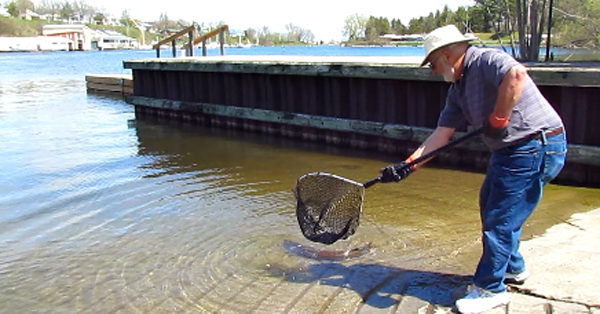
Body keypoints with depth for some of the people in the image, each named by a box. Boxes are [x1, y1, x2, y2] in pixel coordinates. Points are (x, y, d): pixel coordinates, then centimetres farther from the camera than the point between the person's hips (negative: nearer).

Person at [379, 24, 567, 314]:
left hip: (536, 146, -10)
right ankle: (512, 268, 41)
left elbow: (517, 74, -39)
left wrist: (498, 119, -29)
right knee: (490, 206, 23)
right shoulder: (458, 89, 11)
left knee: (499, 218, -5)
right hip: (509, 149, 10)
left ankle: (490, 288, 10)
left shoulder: (486, 60, -17)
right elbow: (441, 135, 9)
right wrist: (407, 166, 2)